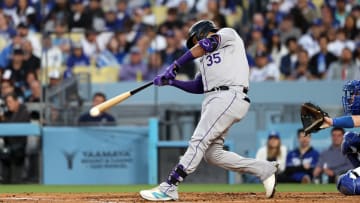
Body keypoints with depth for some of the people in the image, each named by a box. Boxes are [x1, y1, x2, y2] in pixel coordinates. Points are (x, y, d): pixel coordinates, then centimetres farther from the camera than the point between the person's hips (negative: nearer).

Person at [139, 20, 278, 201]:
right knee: (212, 155, 1)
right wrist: (171, 81, 11)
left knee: (198, 142, -16)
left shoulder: (228, 34, 10)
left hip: (229, 96, -9)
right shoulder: (207, 59, 33)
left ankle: (169, 188, -23)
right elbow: (198, 87, 24)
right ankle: (265, 169, 9)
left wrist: (176, 65, -8)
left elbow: (207, 44, -7)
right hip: (212, 100, 9)